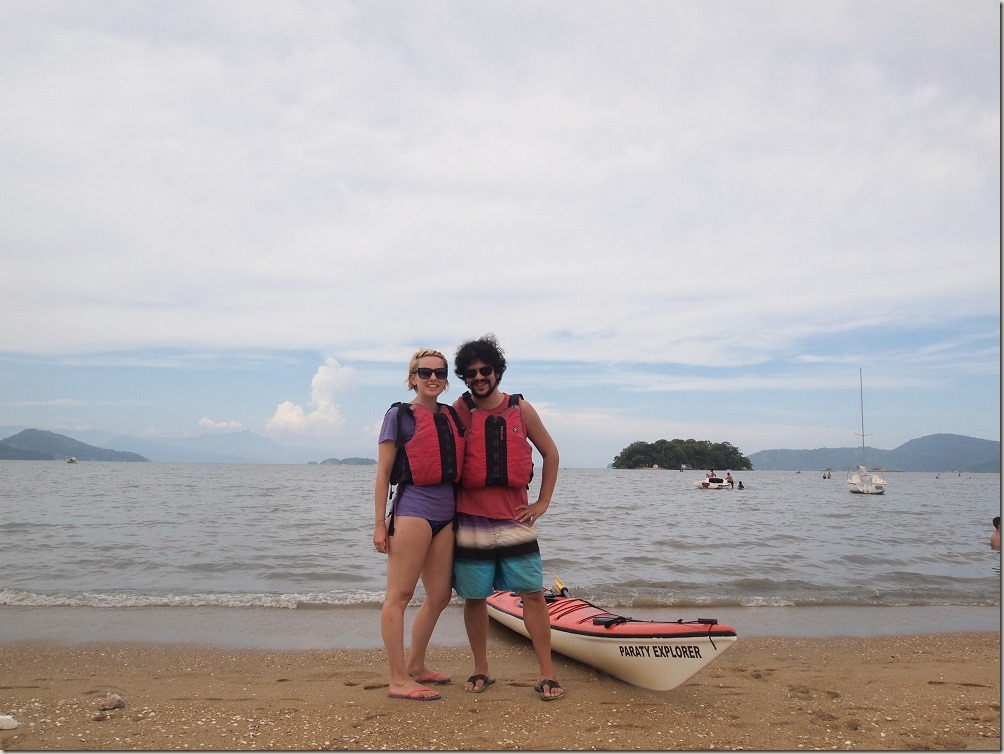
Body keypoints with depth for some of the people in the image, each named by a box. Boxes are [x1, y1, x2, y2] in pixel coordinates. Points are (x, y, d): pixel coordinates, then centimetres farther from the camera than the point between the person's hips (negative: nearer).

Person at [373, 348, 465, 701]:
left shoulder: (452, 416, 16)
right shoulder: (399, 415, 0)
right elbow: (383, 472, -3)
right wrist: (380, 523, -8)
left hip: (446, 512, 7)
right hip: (413, 509, -7)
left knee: (439, 596, 12)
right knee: (399, 595, -5)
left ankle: (416, 666, 27)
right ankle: (398, 681, -1)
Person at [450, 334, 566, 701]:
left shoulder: (521, 410, 4)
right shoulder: (458, 411, 1)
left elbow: (550, 453, 13)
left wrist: (543, 502, 7)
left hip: (514, 519, 1)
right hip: (471, 522, 0)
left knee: (533, 593, -2)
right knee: (474, 597, 7)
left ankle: (547, 674, 6)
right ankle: (481, 671, 21)